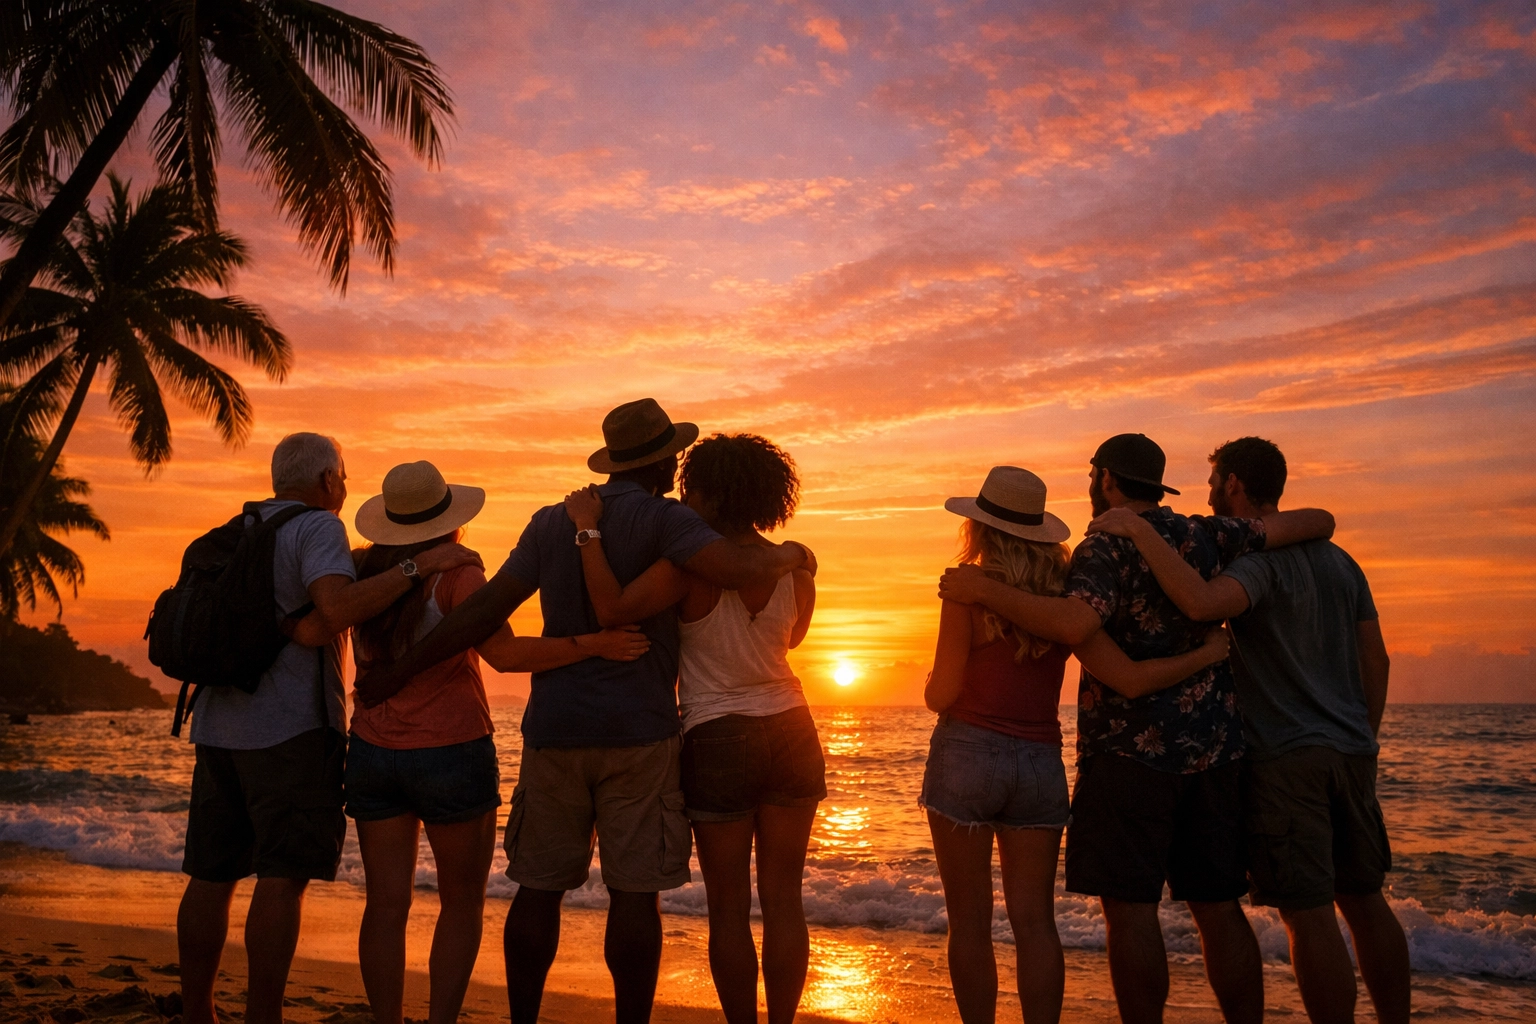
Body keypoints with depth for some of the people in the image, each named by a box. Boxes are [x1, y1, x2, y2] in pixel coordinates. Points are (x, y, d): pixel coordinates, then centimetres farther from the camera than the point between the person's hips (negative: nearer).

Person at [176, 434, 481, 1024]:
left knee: (212, 876, 10)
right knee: (285, 878, -7)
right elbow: (338, 609, -25)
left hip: (220, 726, 8)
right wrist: (420, 565, -21)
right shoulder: (318, 528, -7)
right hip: (292, 726, -8)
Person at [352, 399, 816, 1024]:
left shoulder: (551, 522, 7)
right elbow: (734, 569, -24)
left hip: (554, 730, 4)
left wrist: (399, 673, 6)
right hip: (639, 733, -4)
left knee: (538, 888, 12)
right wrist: (788, 555, -2)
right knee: (634, 893, 3)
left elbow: (483, 611, 1)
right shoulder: (661, 518, -6)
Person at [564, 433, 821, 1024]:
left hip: (718, 742, -4)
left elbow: (613, 609, -26)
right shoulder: (797, 569, -1)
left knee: (729, 908, 8)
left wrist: (588, 529, -16)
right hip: (790, 732, 4)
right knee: (782, 900, 12)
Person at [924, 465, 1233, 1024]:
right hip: (1041, 765, 4)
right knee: (1034, 921, 9)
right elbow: (1130, 680, -5)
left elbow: (942, 695, -10)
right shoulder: (1064, 595, 3)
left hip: (967, 756, -4)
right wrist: (1209, 652, 8)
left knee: (970, 921, 6)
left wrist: (930, 687, 13)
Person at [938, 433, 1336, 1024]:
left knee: (1129, 905, 0)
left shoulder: (1105, 548, -9)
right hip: (1213, 747, 7)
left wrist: (985, 591, -21)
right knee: (1218, 907, 12)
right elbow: (1317, 522, 11)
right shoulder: (1207, 536, 9)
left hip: (1132, 749, -6)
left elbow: (1076, 624, -28)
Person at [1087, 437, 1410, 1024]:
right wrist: (1364, 739, 22)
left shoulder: (1261, 561, -14)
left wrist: (1141, 531, -27)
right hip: (1348, 752, 8)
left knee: (1308, 915, -3)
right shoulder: (1338, 560, 12)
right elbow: (1376, 658, 14)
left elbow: (1200, 604, -36)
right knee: (1363, 900, 17)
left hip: (1284, 756, -8)